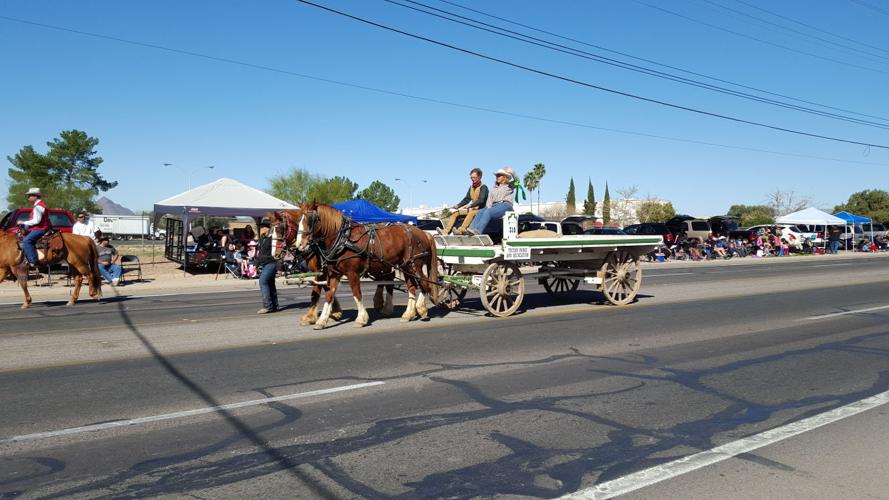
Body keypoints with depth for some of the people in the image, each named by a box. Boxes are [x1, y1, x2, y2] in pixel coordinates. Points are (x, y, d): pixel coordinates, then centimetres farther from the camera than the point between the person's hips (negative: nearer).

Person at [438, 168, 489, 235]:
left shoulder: (483, 187, -7)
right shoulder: (471, 187, 17)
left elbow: (481, 200, -21)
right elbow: (466, 199, 14)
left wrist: (470, 205, -33)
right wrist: (458, 205, -4)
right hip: (472, 209, 8)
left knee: (471, 213, -38)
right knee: (455, 213, -4)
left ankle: (460, 230, -56)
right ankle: (446, 231, -20)